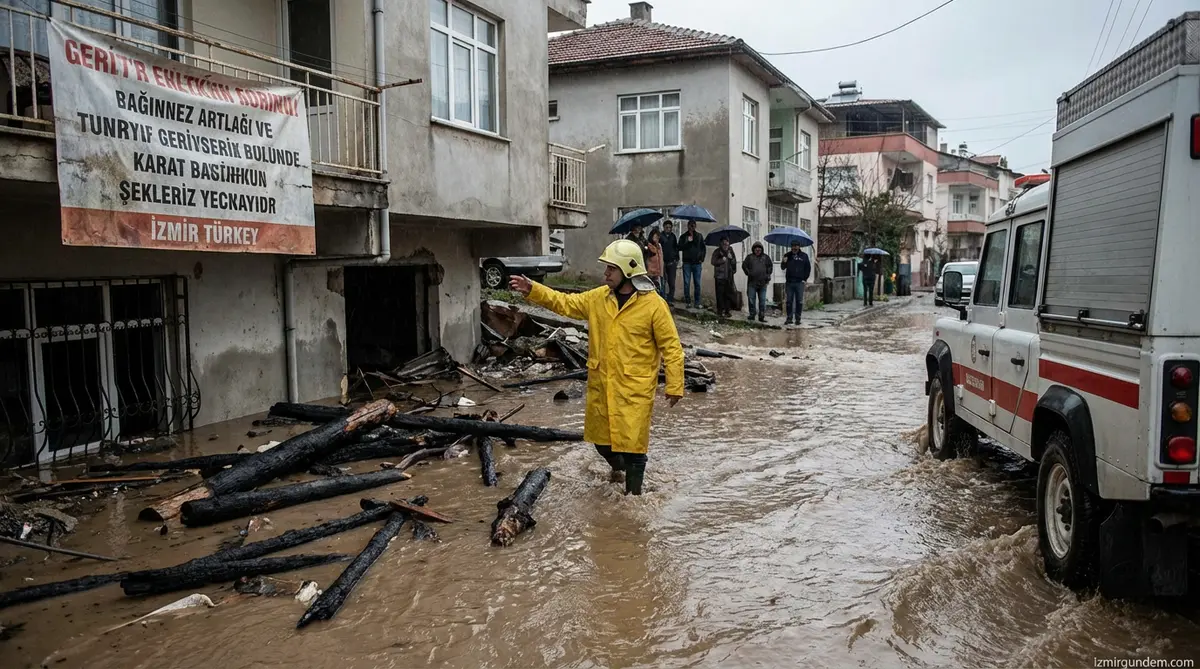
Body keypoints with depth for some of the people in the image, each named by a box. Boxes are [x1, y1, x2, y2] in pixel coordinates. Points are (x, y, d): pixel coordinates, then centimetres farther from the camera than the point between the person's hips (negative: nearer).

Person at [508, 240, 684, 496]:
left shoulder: (653, 304, -13)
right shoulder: (598, 297, 3)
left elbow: (671, 347, -11)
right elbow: (565, 303, 8)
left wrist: (674, 386, -12)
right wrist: (532, 290, -3)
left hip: (634, 389, -6)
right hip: (600, 385, 6)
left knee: (632, 442, 0)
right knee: (601, 436, 21)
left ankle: (633, 491, 19)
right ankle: (617, 466, 50)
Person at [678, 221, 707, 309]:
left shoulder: (699, 236, 11)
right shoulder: (683, 236, 7)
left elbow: (704, 248, 12)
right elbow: (680, 248, -2)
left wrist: (702, 259, 2)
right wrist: (687, 242, -15)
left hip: (697, 263, 1)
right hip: (687, 263, -1)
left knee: (697, 283, 1)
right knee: (686, 283, -2)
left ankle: (697, 302, 5)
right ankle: (687, 301, 4)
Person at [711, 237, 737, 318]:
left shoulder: (730, 251, 11)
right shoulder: (717, 251, 0)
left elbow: (734, 263, 12)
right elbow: (713, 262, -6)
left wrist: (731, 258, -7)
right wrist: (722, 260, -16)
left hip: (729, 276, 4)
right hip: (720, 276, -4)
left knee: (729, 293, 6)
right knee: (720, 294, -4)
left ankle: (727, 310, 15)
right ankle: (720, 311, 4)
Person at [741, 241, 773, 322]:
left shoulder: (766, 257, 9)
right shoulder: (749, 257, 5)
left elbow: (770, 266, 16)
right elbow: (744, 265, 6)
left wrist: (768, 275, 6)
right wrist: (748, 273, -5)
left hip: (763, 282, 1)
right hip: (752, 282, -1)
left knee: (762, 300, 3)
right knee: (751, 299, 1)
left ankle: (762, 316, 7)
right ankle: (751, 315, 11)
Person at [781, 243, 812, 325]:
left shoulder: (804, 256, 3)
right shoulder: (788, 255, 6)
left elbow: (808, 268, 8)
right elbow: (783, 268, 7)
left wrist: (805, 278, 0)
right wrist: (784, 262, -14)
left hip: (800, 282, -1)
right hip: (789, 282, 1)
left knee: (799, 301, 2)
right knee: (789, 301, 4)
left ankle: (797, 319, 8)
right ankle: (789, 318, 10)